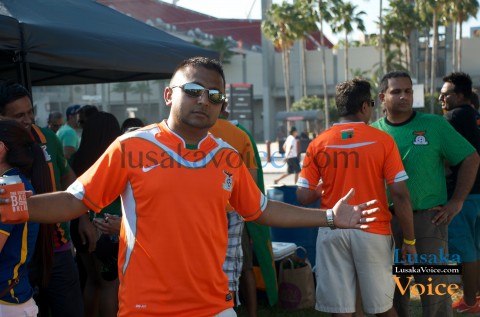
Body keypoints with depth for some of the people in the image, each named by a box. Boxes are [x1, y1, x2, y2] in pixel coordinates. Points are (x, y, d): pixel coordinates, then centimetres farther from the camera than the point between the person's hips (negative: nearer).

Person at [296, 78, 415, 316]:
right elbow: (399, 194, -7)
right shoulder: (382, 140, -5)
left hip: (332, 232, 1)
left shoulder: (319, 143, -1)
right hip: (373, 232, -1)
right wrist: (409, 239, 1)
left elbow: (304, 196, -2)